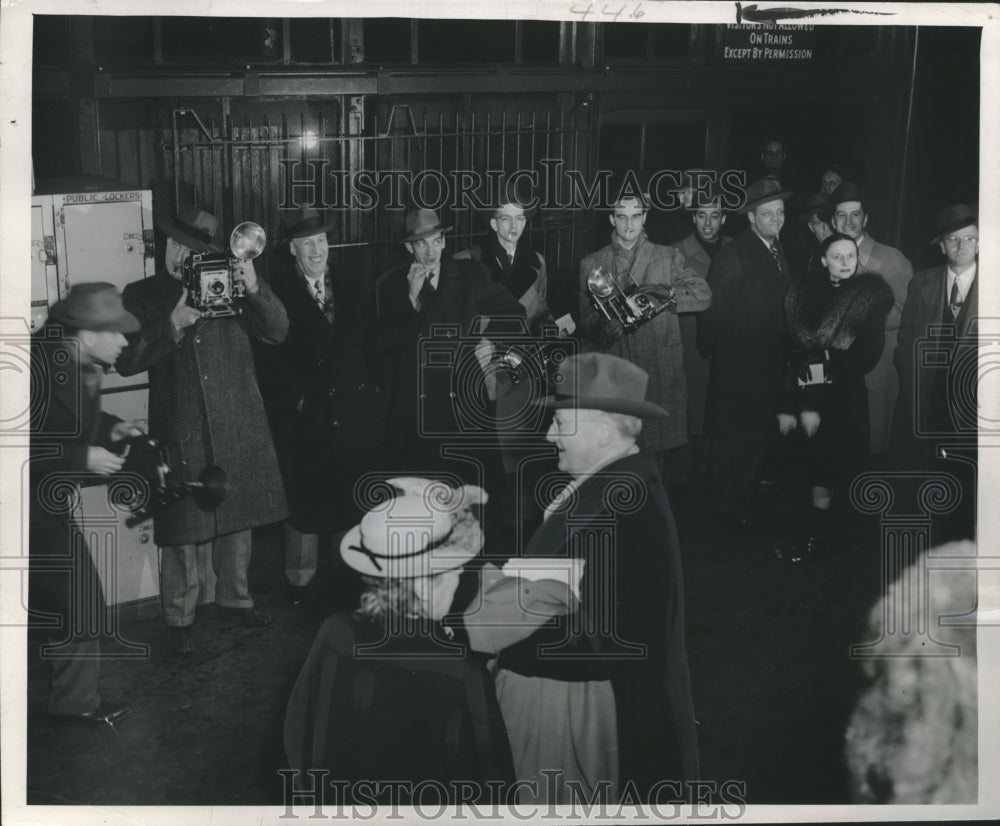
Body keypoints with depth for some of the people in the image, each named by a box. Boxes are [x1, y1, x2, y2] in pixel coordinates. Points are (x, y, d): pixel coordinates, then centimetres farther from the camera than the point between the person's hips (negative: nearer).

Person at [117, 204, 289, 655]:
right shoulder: (142, 295, 2)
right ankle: (179, 618, 17)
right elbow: (126, 361, -9)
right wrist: (173, 325, -21)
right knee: (182, 531, 1)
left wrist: (254, 289, -17)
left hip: (238, 429, 3)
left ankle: (235, 597, 34)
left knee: (237, 518, 16)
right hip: (182, 435, -3)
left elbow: (277, 332, -1)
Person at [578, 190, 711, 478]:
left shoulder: (667, 257, 12)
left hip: (660, 371, 0)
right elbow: (587, 316, 4)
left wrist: (666, 293, -14)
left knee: (659, 449, 0)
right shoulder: (591, 264, 12)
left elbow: (703, 294, 2)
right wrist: (603, 327, -19)